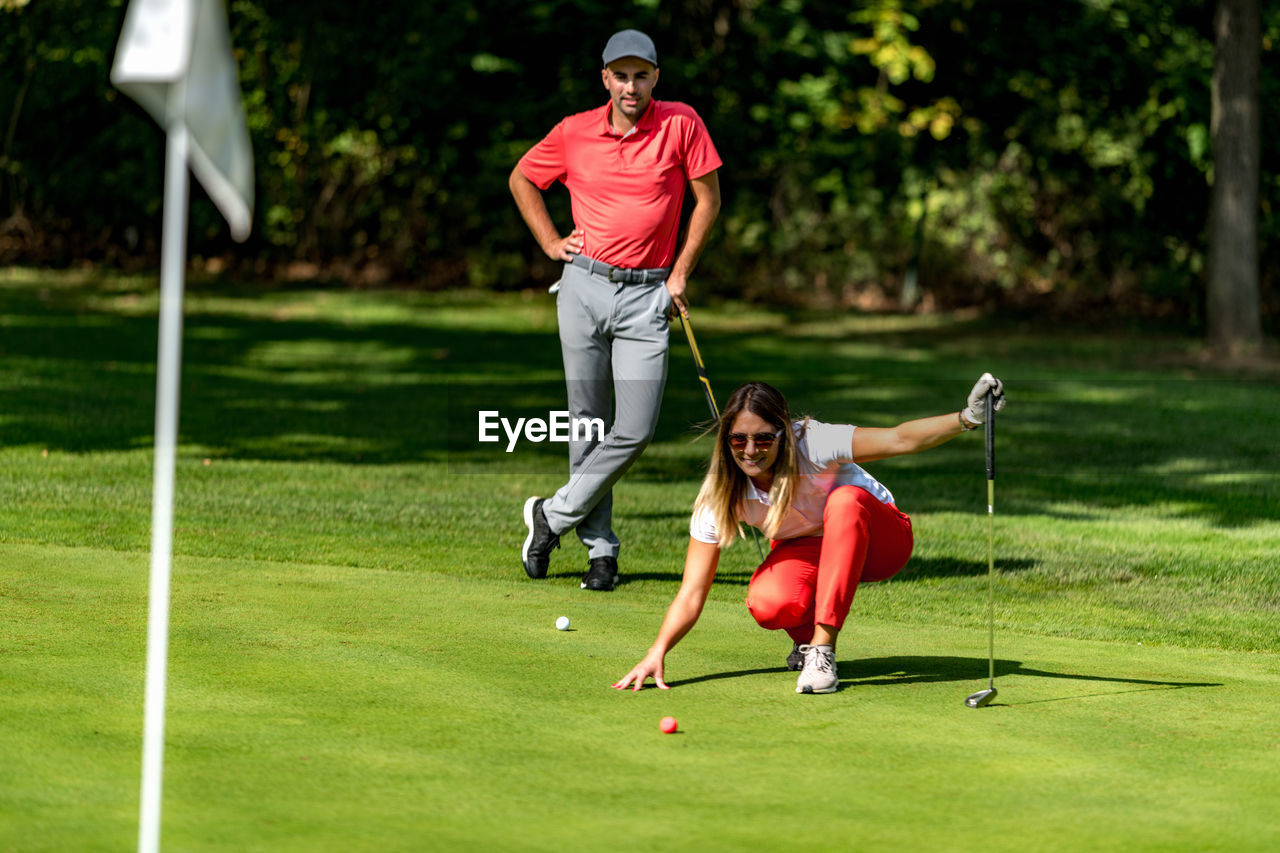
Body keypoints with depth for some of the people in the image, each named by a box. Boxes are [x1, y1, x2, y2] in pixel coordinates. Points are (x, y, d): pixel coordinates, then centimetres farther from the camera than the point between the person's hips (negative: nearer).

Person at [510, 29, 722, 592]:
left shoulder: (681, 124, -1)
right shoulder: (574, 133, 3)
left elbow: (708, 200, 5)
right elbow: (521, 179, 18)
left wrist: (681, 272, 2)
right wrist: (551, 243, 9)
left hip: (646, 296, -1)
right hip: (584, 288, 1)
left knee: (635, 431, -9)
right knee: (589, 423, 3)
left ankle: (554, 515, 7)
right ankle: (600, 547, 11)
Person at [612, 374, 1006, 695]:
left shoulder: (812, 445, -28)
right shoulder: (719, 497, -20)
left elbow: (900, 439, -36)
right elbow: (691, 594, -20)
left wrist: (966, 418, -52)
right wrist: (657, 652, -35)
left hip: (876, 541, -1)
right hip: (805, 551, 2)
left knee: (845, 500, -38)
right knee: (768, 603, -35)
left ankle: (822, 648, -35)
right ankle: (807, 636, 3)